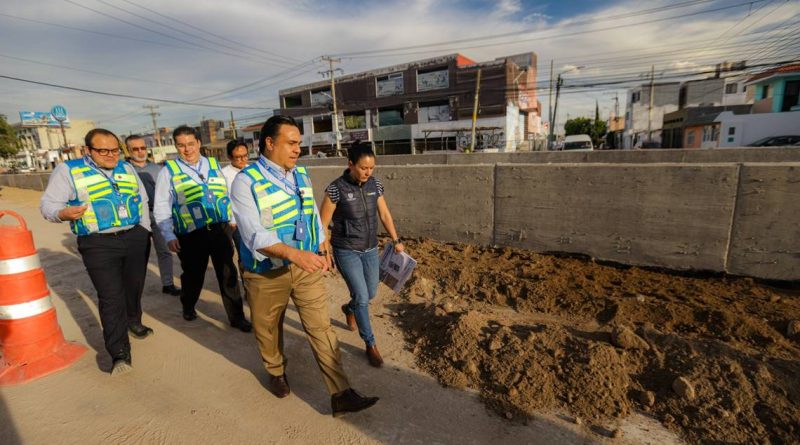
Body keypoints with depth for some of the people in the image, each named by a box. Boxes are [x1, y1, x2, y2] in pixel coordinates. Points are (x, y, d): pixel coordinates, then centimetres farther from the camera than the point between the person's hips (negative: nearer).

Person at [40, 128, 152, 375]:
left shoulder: (127, 168, 11)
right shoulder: (67, 170, -1)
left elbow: (142, 200, 17)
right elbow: (48, 204, -5)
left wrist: (144, 232, 10)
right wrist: (64, 213, -29)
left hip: (135, 237, 4)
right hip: (98, 244, -4)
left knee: (134, 287, 16)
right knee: (110, 296, -7)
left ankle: (133, 322, 40)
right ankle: (120, 352, -1)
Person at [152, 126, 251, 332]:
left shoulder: (214, 165, 10)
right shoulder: (169, 171, 2)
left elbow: (226, 195, 15)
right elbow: (161, 207, 0)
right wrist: (169, 236, -4)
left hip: (220, 229, 2)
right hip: (191, 235, -1)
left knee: (228, 273, 2)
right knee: (193, 274, 15)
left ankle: (236, 316, 13)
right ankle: (188, 306, 44)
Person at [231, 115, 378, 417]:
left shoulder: (301, 175, 3)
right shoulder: (246, 181, -15)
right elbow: (253, 234, -27)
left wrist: (322, 251, 17)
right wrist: (294, 253, -41)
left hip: (306, 267, 4)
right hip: (267, 274, -3)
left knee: (321, 328, 2)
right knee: (268, 330, 19)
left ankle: (340, 395, 11)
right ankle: (276, 372, 49)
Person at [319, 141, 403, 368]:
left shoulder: (375, 185, -3)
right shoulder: (336, 188, -18)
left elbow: (384, 215, 8)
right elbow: (322, 224, -11)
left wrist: (396, 241, 9)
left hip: (370, 249, 5)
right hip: (346, 251, -5)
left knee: (370, 293, 16)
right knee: (362, 296, -6)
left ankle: (349, 308, 50)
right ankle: (370, 345, 14)